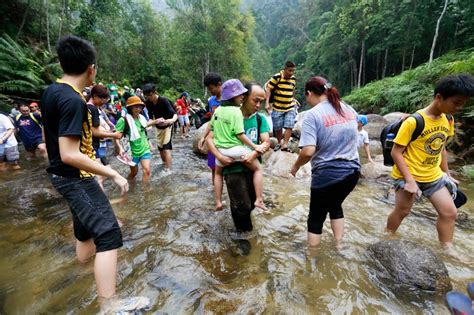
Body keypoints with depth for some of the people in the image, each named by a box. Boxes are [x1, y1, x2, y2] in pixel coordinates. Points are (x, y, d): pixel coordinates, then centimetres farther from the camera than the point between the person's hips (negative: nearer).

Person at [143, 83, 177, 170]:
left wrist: (172, 120, -58)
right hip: (158, 127, 6)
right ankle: (165, 163, 35)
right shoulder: (148, 103, -11)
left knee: (166, 148, -16)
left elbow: (174, 114, -36)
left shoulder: (164, 100, -26)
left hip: (167, 126, -6)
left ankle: (168, 169, -18)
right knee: (160, 148, 14)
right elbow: (151, 117, -6)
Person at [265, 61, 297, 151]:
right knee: (277, 128, 6)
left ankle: (285, 145, 0)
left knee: (289, 126, -7)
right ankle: (279, 143, 27)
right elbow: (268, 89, -12)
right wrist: (267, 103, -19)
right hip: (277, 108, -3)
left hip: (290, 108, 3)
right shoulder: (276, 77, -13)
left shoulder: (293, 79, 3)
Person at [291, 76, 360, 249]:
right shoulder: (349, 109, 5)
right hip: (352, 171, 7)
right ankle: (338, 245, 39)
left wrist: (296, 166, -9)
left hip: (327, 175, -7)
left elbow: (308, 151, -26)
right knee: (335, 206, 30)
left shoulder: (313, 114, -17)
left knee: (316, 218, 12)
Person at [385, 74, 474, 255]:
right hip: (408, 175, -7)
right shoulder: (414, 121, -22)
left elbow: (441, 149, 15)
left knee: (449, 212, 8)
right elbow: (396, 152, -20)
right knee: (402, 211, 7)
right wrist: (409, 180, -23)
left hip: (433, 176, 7)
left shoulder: (448, 121, 2)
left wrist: (447, 173, 16)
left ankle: (447, 249, 24)